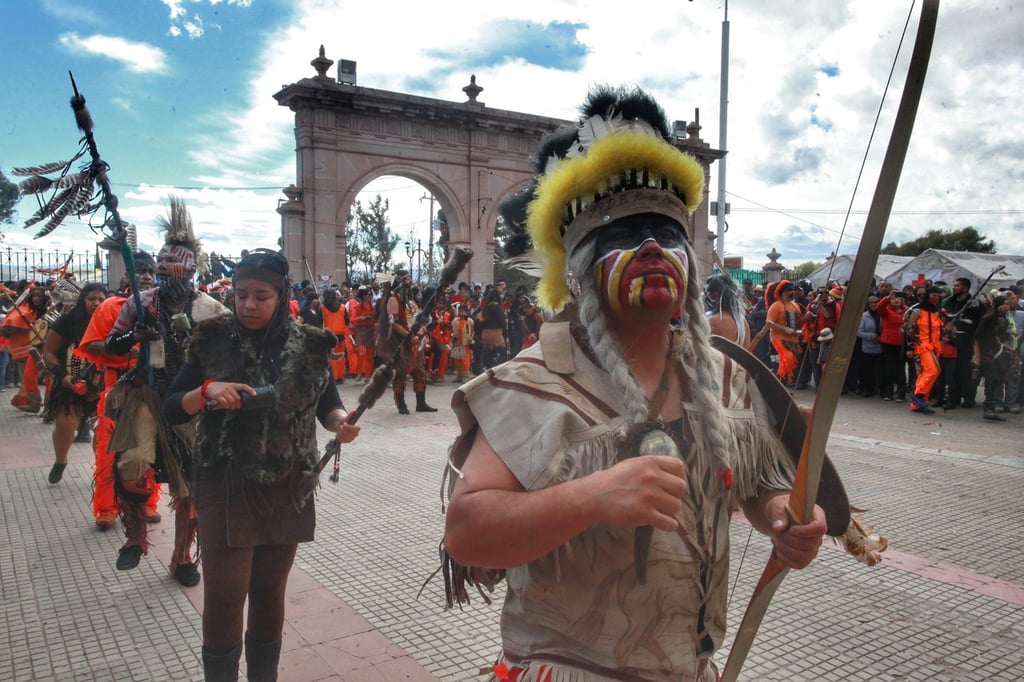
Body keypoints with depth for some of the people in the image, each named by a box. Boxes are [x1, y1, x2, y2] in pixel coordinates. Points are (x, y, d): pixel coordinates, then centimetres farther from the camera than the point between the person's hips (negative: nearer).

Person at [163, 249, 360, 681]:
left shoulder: (309, 345, -1)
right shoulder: (213, 340, -4)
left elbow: (328, 406, 5)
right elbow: (171, 410, -2)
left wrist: (341, 422, -17)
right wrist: (206, 391, -22)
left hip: (288, 489, 2)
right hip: (224, 487, -1)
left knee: (270, 593, 14)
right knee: (224, 595, 0)